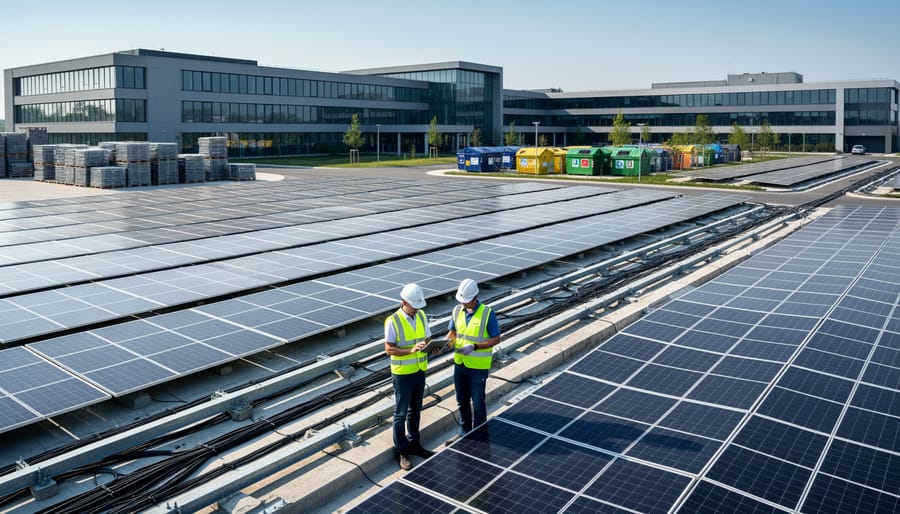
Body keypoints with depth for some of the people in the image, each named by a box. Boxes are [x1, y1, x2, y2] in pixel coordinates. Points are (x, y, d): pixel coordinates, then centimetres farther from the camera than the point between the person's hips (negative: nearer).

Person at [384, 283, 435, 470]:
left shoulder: (421, 316, 0)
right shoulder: (393, 321, -18)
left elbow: (427, 339, 8)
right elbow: (389, 349, -18)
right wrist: (411, 350, -30)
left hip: (419, 371, 6)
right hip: (402, 373, -6)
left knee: (415, 411, 18)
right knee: (401, 413, 5)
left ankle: (413, 444, 34)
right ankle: (400, 452, 16)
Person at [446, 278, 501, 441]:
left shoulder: (487, 313, -17)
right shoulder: (457, 310, -1)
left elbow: (496, 338, -12)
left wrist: (474, 346, -23)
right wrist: (448, 341, -12)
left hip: (478, 366, -5)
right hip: (460, 363, 5)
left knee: (477, 403, 7)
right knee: (462, 400, 18)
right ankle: (464, 432, 36)